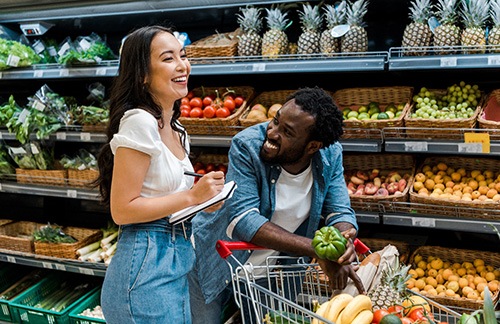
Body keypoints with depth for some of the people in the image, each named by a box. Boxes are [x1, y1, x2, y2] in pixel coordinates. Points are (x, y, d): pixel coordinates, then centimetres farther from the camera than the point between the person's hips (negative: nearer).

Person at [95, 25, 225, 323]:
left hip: (177, 262, 9)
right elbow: (122, 210, -19)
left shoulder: (177, 131, 11)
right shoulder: (140, 122, -17)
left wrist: (205, 197, 1)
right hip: (146, 266, -9)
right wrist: (192, 196, -17)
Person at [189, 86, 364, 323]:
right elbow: (243, 220, -34)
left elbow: (340, 212, -11)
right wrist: (315, 249, -40)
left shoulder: (330, 154, -15)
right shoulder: (247, 145, -27)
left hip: (273, 269, 4)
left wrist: (345, 240, -36)